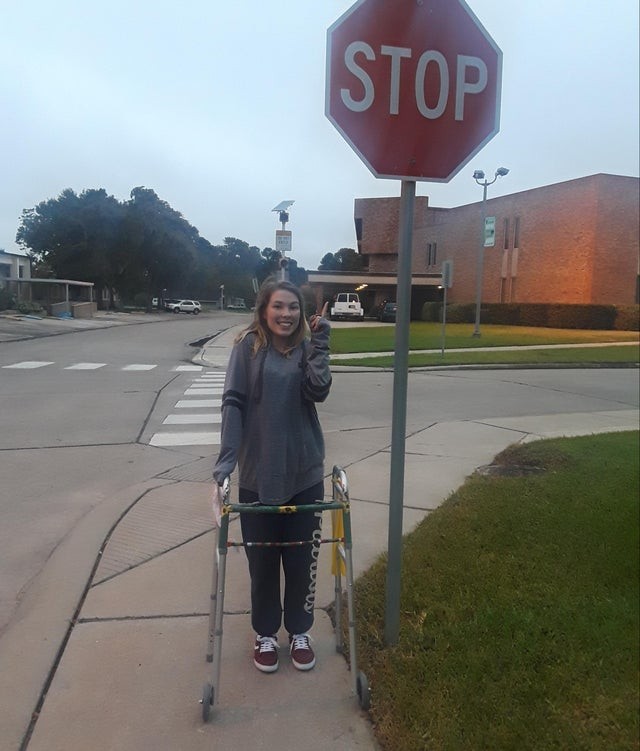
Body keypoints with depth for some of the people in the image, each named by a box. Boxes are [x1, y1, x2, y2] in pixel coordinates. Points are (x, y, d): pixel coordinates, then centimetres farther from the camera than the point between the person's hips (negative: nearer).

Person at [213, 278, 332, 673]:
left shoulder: (306, 347, 1)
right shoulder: (248, 346, -5)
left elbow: (318, 392, -15)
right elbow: (233, 402, -10)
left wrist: (320, 344, -18)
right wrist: (227, 458, -18)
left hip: (304, 473, 2)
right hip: (257, 474, -1)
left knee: (302, 559, 13)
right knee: (262, 560, 13)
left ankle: (300, 631, 36)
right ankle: (266, 633, 35)